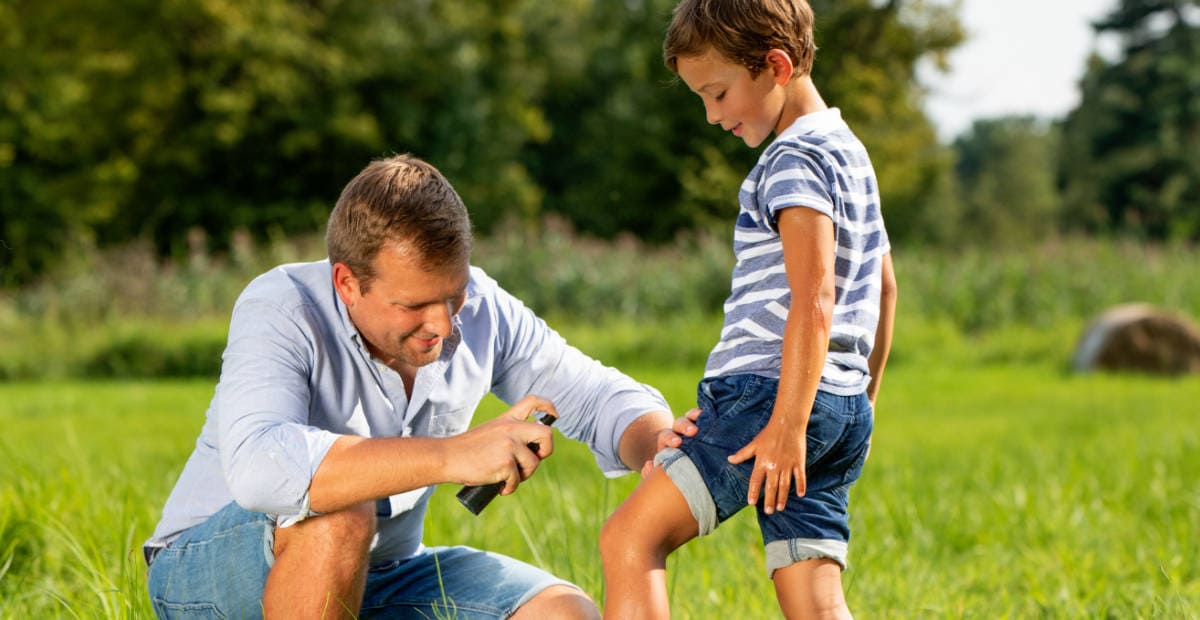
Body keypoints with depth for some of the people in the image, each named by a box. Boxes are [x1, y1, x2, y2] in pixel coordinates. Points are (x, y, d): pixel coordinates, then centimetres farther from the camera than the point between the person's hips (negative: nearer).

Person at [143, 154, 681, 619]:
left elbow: (602, 399, 0)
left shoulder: (480, 311, -8)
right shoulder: (281, 310, -26)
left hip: (377, 574, 6)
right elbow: (257, 466, -45)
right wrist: (451, 455, -50)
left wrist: (659, 444, -25)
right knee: (337, 516, -38)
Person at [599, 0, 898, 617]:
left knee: (630, 539, -8)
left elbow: (814, 299, -19)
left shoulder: (796, 158, -10)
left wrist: (786, 425, -22)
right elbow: (882, 286, 30)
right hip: (844, 409, 10)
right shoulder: (848, 151, 21)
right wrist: (865, 392, 36)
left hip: (770, 391, -10)